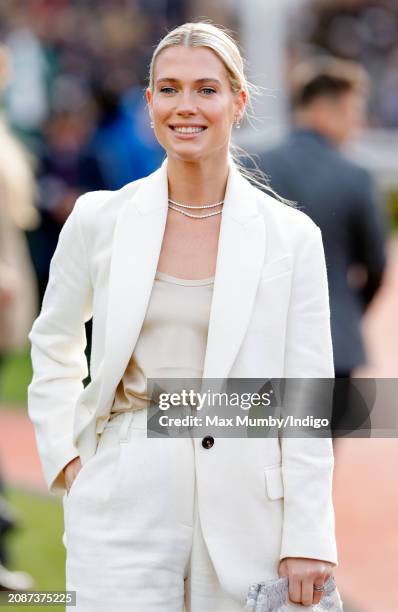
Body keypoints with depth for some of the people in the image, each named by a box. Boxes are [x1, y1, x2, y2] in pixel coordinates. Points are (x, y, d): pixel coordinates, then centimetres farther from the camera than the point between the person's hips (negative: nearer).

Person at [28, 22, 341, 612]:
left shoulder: (291, 236, 0)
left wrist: (308, 538, -5)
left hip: (245, 510, 0)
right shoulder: (99, 220, 2)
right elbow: (53, 346, 19)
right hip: (125, 508, 0)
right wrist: (62, 456, 8)